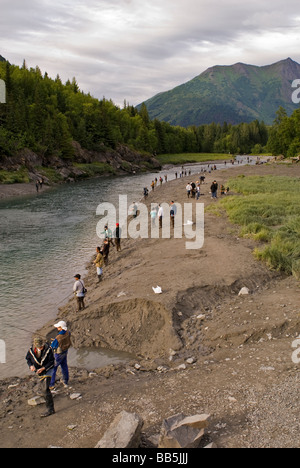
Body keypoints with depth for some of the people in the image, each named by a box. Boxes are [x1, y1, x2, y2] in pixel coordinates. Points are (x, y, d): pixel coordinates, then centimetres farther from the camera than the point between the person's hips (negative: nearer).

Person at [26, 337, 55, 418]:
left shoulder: (48, 349, -24)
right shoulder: (32, 350, -15)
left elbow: (51, 362, -17)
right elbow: (28, 359, 1)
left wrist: (43, 368, -29)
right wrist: (31, 366, -19)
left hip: (47, 370, -5)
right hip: (39, 371, 5)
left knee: (45, 389, -14)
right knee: (44, 386, 23)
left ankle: (50, 409, -11)